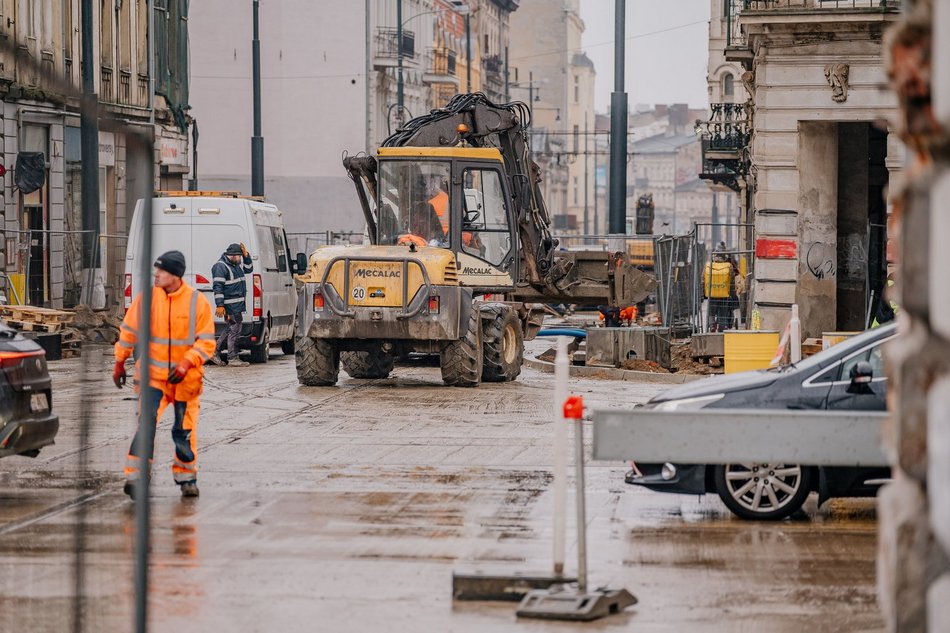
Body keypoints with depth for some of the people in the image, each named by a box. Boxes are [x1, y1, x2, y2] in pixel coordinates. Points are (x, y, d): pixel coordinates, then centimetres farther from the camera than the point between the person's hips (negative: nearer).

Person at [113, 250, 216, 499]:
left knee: (185, 430, 8)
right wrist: (119, 363, 12)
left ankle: (187, 478, 25)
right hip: (153, 374, 0)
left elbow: (207, 342, -7)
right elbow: (129, 331, 9)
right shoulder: (147, 297, -3)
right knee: (146, 421, -15)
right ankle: (134, 476, -16)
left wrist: (185, 364, -20)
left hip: (186, 378, 0)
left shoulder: (197, 302, -8)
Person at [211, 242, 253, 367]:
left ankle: (215, 353, 23)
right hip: (231, 305, -10)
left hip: (238, 304, 10)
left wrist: (246, 255, 12)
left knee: (229, 330, 16)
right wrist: (220, 305, -23)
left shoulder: (237, 264, 18)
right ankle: (233, 359, -2)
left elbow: (249, 269, 29)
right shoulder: (220, 266, -12)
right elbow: (218, 287, -17)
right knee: (234, 330, -7)